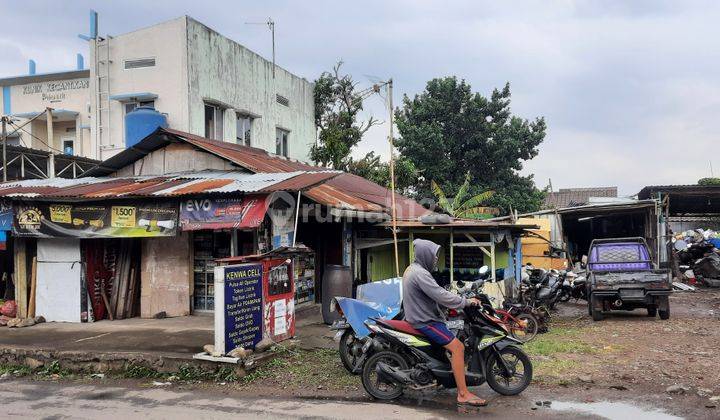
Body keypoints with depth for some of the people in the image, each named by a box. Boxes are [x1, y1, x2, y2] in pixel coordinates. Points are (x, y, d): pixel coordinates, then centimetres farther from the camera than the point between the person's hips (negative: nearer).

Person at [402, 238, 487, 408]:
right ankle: (463, 394, -20)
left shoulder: (412, 269, 12)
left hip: (420, 316, 11)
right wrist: (466, 301, -15)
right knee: (457, 347, -19)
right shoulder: (420, 274, -21)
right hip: (424, 321, -11)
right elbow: (441, 296, -26)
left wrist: (460, 300, 14)